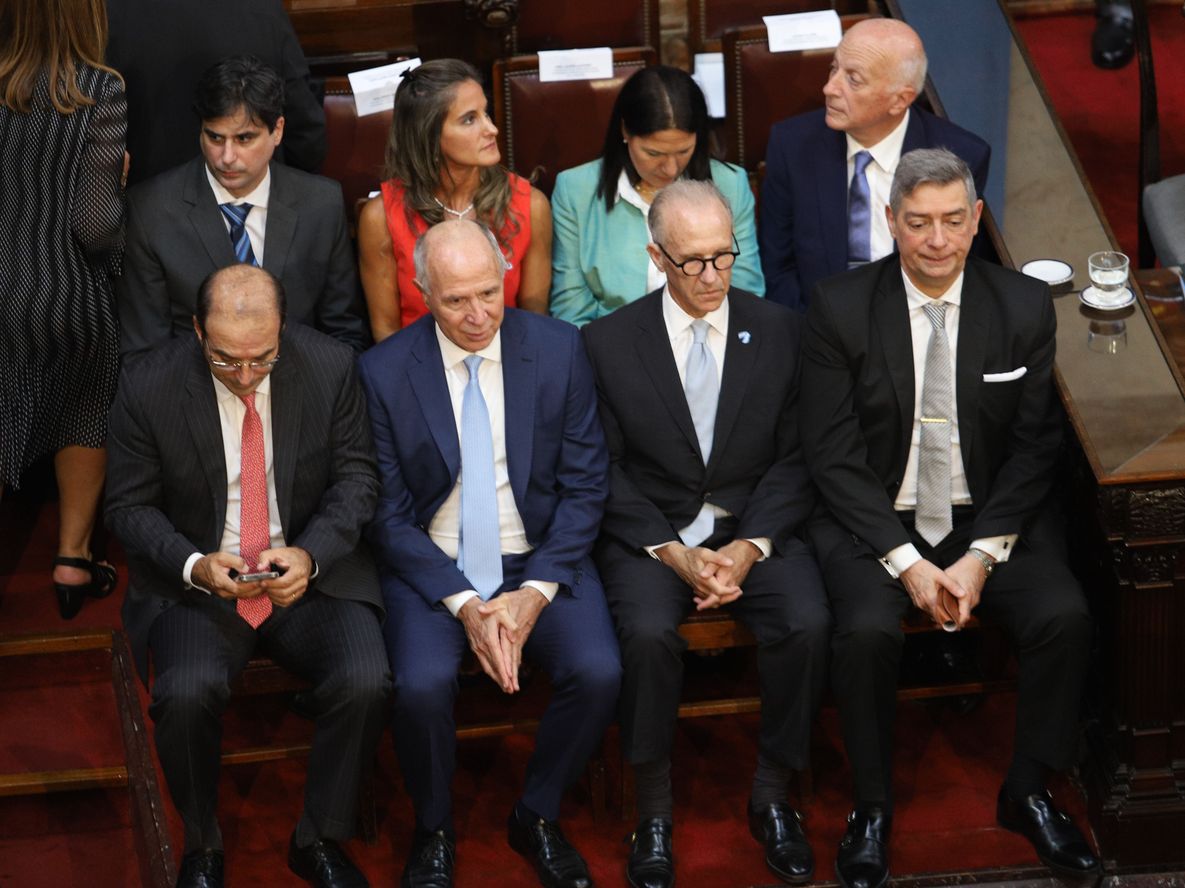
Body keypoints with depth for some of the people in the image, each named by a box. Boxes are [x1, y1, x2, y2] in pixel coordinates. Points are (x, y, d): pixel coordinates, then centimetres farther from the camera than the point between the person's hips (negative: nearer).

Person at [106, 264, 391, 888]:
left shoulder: (331, 367, -7)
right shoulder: (148, 389, -10)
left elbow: (356, 478, 1)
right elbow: (130, 507, -1)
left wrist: (312, 554, -17)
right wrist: (195, 566, -19)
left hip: (311, 575, 1)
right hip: (198, 582, -1)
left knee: (364, 684, -25)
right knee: (187, 693, -30)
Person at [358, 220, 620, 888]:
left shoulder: (559, 350, -4)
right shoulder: (385, 372, -7)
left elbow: (584, 487, -1)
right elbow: (389, 513, -4)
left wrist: (536, 592, -14)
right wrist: (463, 603, -16)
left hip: (540, 559, 1)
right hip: (432, 566, -1)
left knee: (598, 672, -24)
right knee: (423, 683, -29)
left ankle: (538, 817, 3)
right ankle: (434, 832, 0)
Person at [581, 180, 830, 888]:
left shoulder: (779, 331, 3)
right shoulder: (609, 342, -1)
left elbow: (794, 460, 2)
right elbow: (605, 474, -2)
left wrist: (749, 548, -13)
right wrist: (674, 553, -15)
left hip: (756, 528, 1)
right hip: (649, 532, -1)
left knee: (808, 623, -27)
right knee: (650, 631, -32)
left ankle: (772, 795, -6)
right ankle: (655, 809, -13)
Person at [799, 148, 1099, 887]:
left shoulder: (1026, 307, -3)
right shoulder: (841, 309, -7)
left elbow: (1034, 446, -1)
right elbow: (834, 455, -8)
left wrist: (982, 556, -13)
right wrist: (906, 562, -17)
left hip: (992, 517, 2)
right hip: (875, 520, -2)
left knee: (1064, 617, -24)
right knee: (868, 631, -30)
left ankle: (1029, 793, -1)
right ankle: (873, 808, -8)